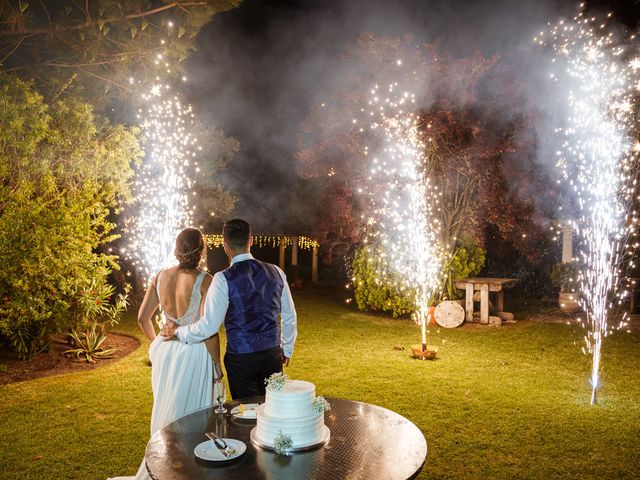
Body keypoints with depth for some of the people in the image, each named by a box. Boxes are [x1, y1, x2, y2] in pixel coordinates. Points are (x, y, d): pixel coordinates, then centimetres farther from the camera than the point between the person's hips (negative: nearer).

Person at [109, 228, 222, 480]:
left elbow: (143, 318, 6)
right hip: (194, 356, -6)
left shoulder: (161, 277, -1)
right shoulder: (205, 281, -18)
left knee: (167, 413, 23)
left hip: (164, 352, 6)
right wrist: (217, 365, -8)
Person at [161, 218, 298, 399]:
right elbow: (289, 316, 7)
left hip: (241, 358, -4)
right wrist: (287, 349, 21)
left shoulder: (224, 279, -14)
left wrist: (178, 331, 3)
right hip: (273, 353, 4)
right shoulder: (275, 272, 0)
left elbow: (209, 326, -14)